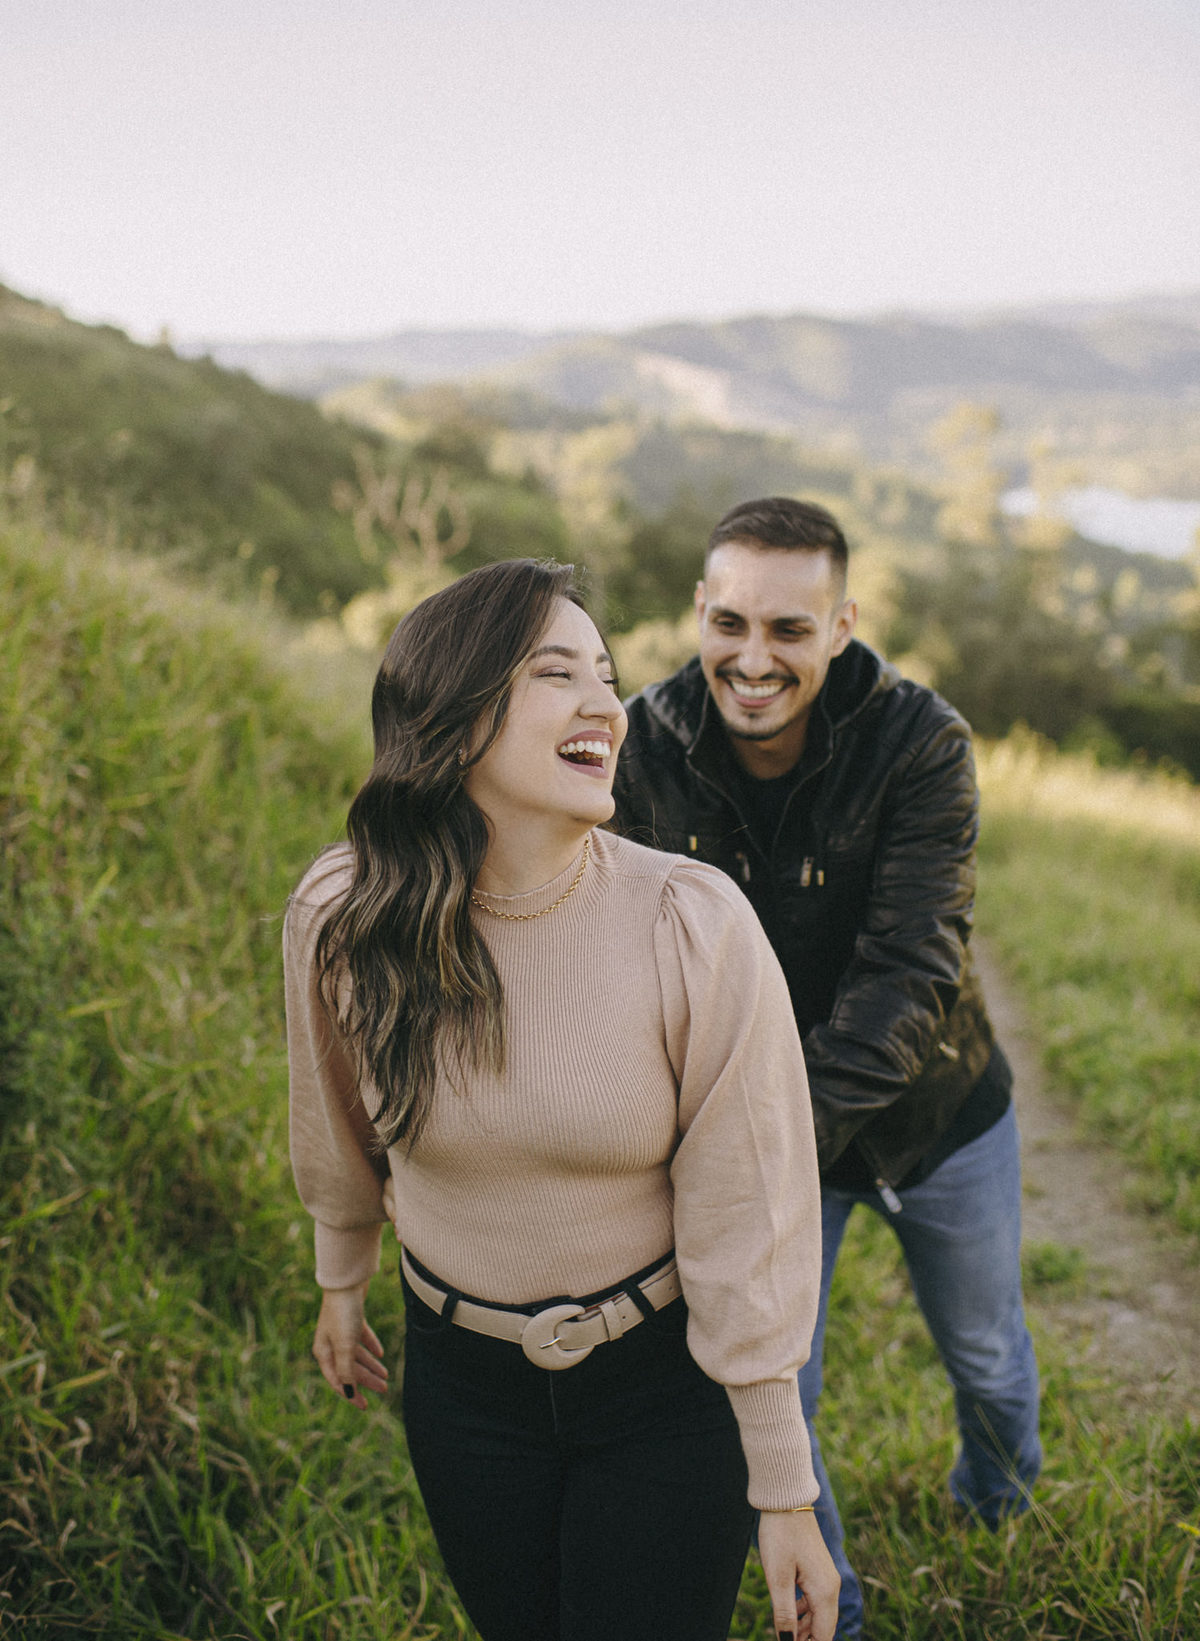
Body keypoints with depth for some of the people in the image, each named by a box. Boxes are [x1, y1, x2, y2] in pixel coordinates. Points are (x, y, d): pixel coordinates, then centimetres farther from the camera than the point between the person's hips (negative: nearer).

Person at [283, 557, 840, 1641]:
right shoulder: (342, 914, -16)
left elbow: (746, 1222, -17)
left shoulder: (695, 924, -24)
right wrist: (342, 1282, 21)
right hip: (462, 1378, 3)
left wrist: (785, 1492, -11)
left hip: (666, 1387, -2)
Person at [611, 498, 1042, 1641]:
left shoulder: (920, 743, -25)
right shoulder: (646, 748, -18)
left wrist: (804, 1121, -44)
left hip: (938, 1116, 0)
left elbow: (910, 967, -32)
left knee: (986, 1354, 23)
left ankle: (1000, 1490, 59)